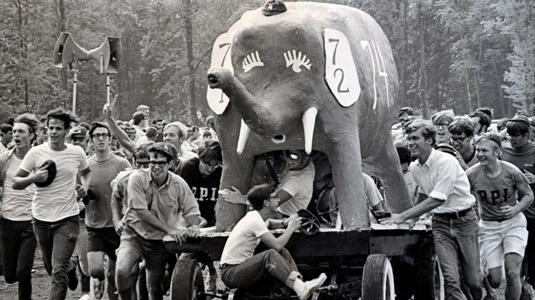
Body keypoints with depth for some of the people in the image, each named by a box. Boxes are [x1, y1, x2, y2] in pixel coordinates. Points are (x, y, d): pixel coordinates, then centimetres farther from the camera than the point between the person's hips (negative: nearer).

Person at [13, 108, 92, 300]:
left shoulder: (77, 153, -2)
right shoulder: (36, 153, -6)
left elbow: (86, 172, 21)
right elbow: (15, 183, -3)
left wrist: (85, 187, 0)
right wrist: (33, 178, -22)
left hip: (67, 217, -2)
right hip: (41, 218, 2)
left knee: (59, 271, -11)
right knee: (51, 268, 17)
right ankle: (71, 268, 50)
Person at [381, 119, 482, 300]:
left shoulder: (446, 161, -18)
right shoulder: (414, 167, 4)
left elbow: (437, 200, -23)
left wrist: (403, 217, -23)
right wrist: (415, 217, 9)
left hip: (463, 219, -4)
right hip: (440, 222, 4)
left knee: (472, 280, 1)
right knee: (450, 280, -12)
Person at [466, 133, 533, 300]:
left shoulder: (511, 171, -13)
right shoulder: (471, 175, -11)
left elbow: (529, 195, -1)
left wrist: (515, 209, -18)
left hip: (513, 223, -1)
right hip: (489, 226, 1)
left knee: (512, 273, -17)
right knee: (495, 281, -3)